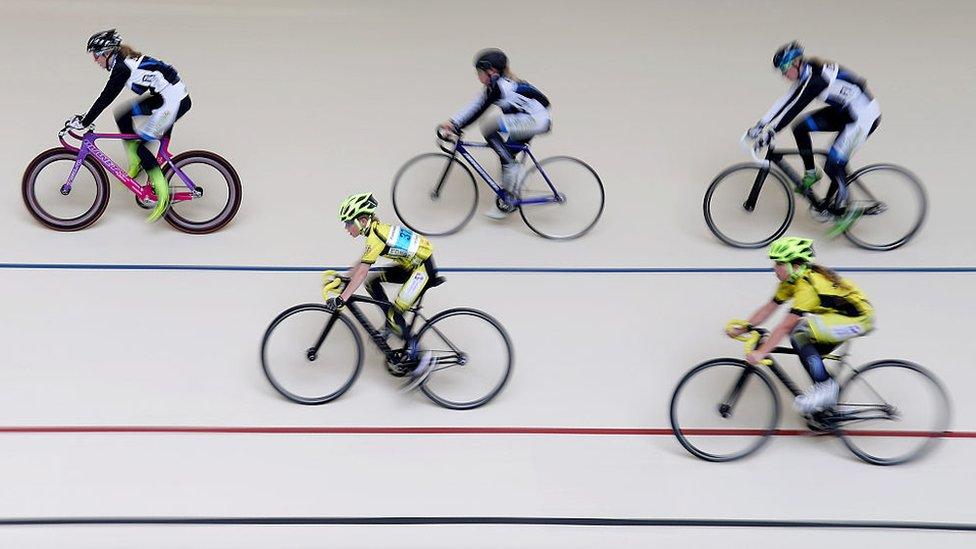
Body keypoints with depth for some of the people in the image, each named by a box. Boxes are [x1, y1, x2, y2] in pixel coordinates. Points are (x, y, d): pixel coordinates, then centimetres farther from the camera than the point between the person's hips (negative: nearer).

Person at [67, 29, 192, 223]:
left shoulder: (121, 67, -15)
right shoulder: (124, 60, 15)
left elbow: (105, 99, -15)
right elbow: (106, 97, 23)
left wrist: (83, 123, -8)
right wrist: (84, 117, 25)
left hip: (174, 101, -10)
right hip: (165, 98, 10)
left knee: (142, 146, -3)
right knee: (122, 115, 12)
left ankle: (163, 195, 0)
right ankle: (136, 163, 16)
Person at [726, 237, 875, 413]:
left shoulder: (807, 285, -26)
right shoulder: (792, 280, 1)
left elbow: (785, 326, -29)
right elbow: (769, 307, 6)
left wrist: (760, 353, -29)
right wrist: (742, 329, 0)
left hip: (860, 319, -10)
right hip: (841, 314, 10)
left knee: (799, 330, -23)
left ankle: (824, 385, -14)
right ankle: (826, 398, 16)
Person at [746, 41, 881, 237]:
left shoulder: (815, 78, -26)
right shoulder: (806, 75, 2)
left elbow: (794, 108, -29)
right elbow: (786, 101, 5)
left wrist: (769, 132, -28)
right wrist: (761, 124, 3)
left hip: (864, 118, -10)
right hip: (844, 111, 10)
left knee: (833, 165, -14)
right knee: (800, 128, 0)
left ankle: (843, 211, 2)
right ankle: (811, 174, 14)